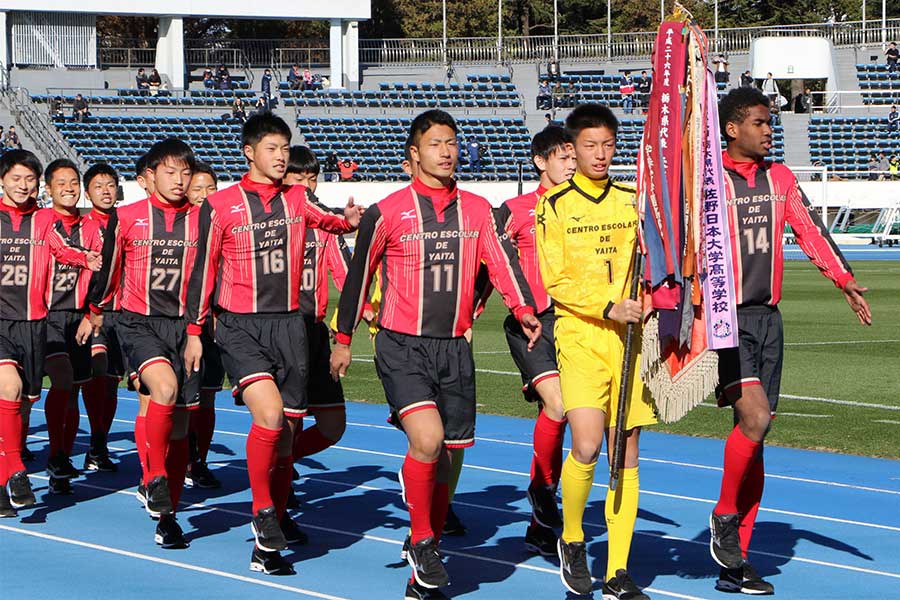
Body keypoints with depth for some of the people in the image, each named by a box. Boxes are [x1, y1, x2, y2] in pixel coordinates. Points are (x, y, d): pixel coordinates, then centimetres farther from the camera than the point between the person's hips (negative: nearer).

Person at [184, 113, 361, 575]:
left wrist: (349, 218, -30)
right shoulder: (219, 205, 0)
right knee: (269, 412, -25)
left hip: (289, 325, 4)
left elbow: (332, 221, -6)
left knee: (286, 432, 4)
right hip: (239, 326, -4)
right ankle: (262, 511, -6)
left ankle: (267, 547, 13)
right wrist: (194, 332, 4)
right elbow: (203, 269, 4)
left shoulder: (298, 199, 9)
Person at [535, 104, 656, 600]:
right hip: (580, 335, -3)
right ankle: (571, 541, 9)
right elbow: (554, 281, -3)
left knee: (627, 453, 2)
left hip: (629, 337, 4)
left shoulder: (634, 201, 11)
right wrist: (608, 309, -14)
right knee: (586, 446, -18)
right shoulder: (555, 205, 1)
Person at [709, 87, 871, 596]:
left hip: (767, 316, 6)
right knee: (754, 416, -23)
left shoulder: (781, 179, 13)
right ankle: (724, 517, 1)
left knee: (757, 432, 5)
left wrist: (846, 281, 0)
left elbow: (811, 230, 11)